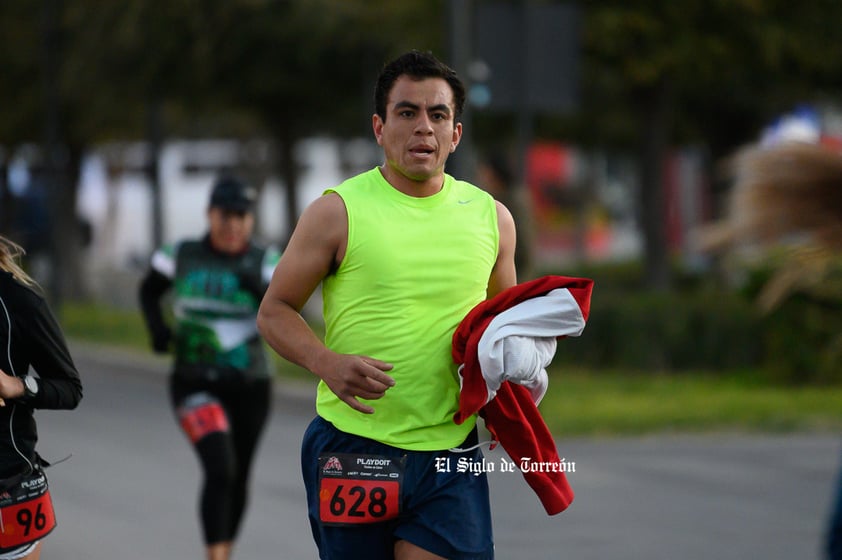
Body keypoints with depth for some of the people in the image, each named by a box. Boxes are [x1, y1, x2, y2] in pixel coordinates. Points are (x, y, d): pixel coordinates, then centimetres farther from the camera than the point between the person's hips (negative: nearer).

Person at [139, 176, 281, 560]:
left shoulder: (265, 261, -5)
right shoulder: (182, 255, -2)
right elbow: (149, 290, 16)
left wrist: (259, 288, -35)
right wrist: (157, 328, -1)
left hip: (249, 387, 2)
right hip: (196, 386, -2)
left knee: (238, 479, 14)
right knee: (220, 470, -21)